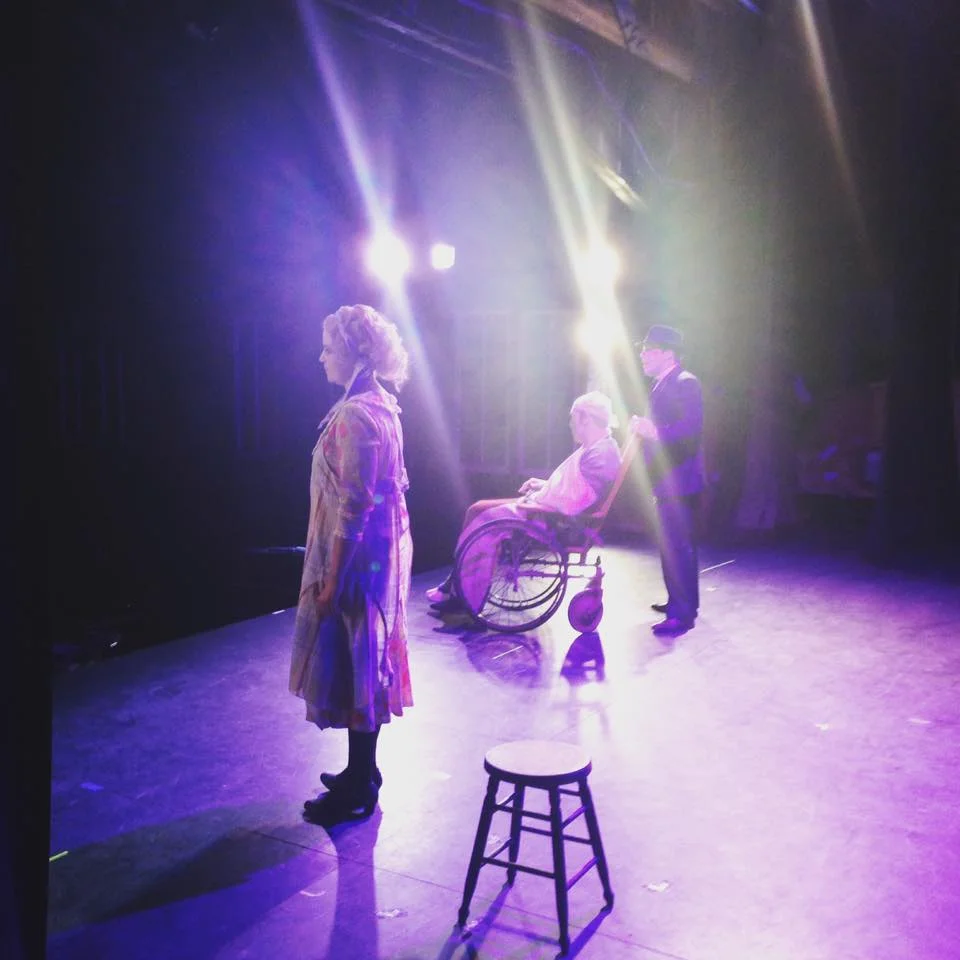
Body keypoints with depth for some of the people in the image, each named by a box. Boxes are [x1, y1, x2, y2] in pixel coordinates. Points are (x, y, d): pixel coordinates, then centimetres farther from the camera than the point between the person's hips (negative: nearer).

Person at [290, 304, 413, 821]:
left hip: (354, 560, -10)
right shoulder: (380, 405, 9)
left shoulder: (355, 415, -21)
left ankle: (357, 790, 13)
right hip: (378, 554, 10)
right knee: (363, 665, 18)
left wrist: (331, 580, -19)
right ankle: (363, 771, 32)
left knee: (349, 667, 1)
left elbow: (353, 507, -23)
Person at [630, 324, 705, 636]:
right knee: (671, 545, 17)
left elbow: (691, 429, -25)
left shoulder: (686, 383, -13)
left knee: (678, 546, -10)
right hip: (666, 481, 10)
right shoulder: (662, 384, 16)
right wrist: (643, 428, 8)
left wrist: (655, 432, -33)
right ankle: (679, 601, 29)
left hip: (678, 481, -10)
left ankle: (683, 613, -7)